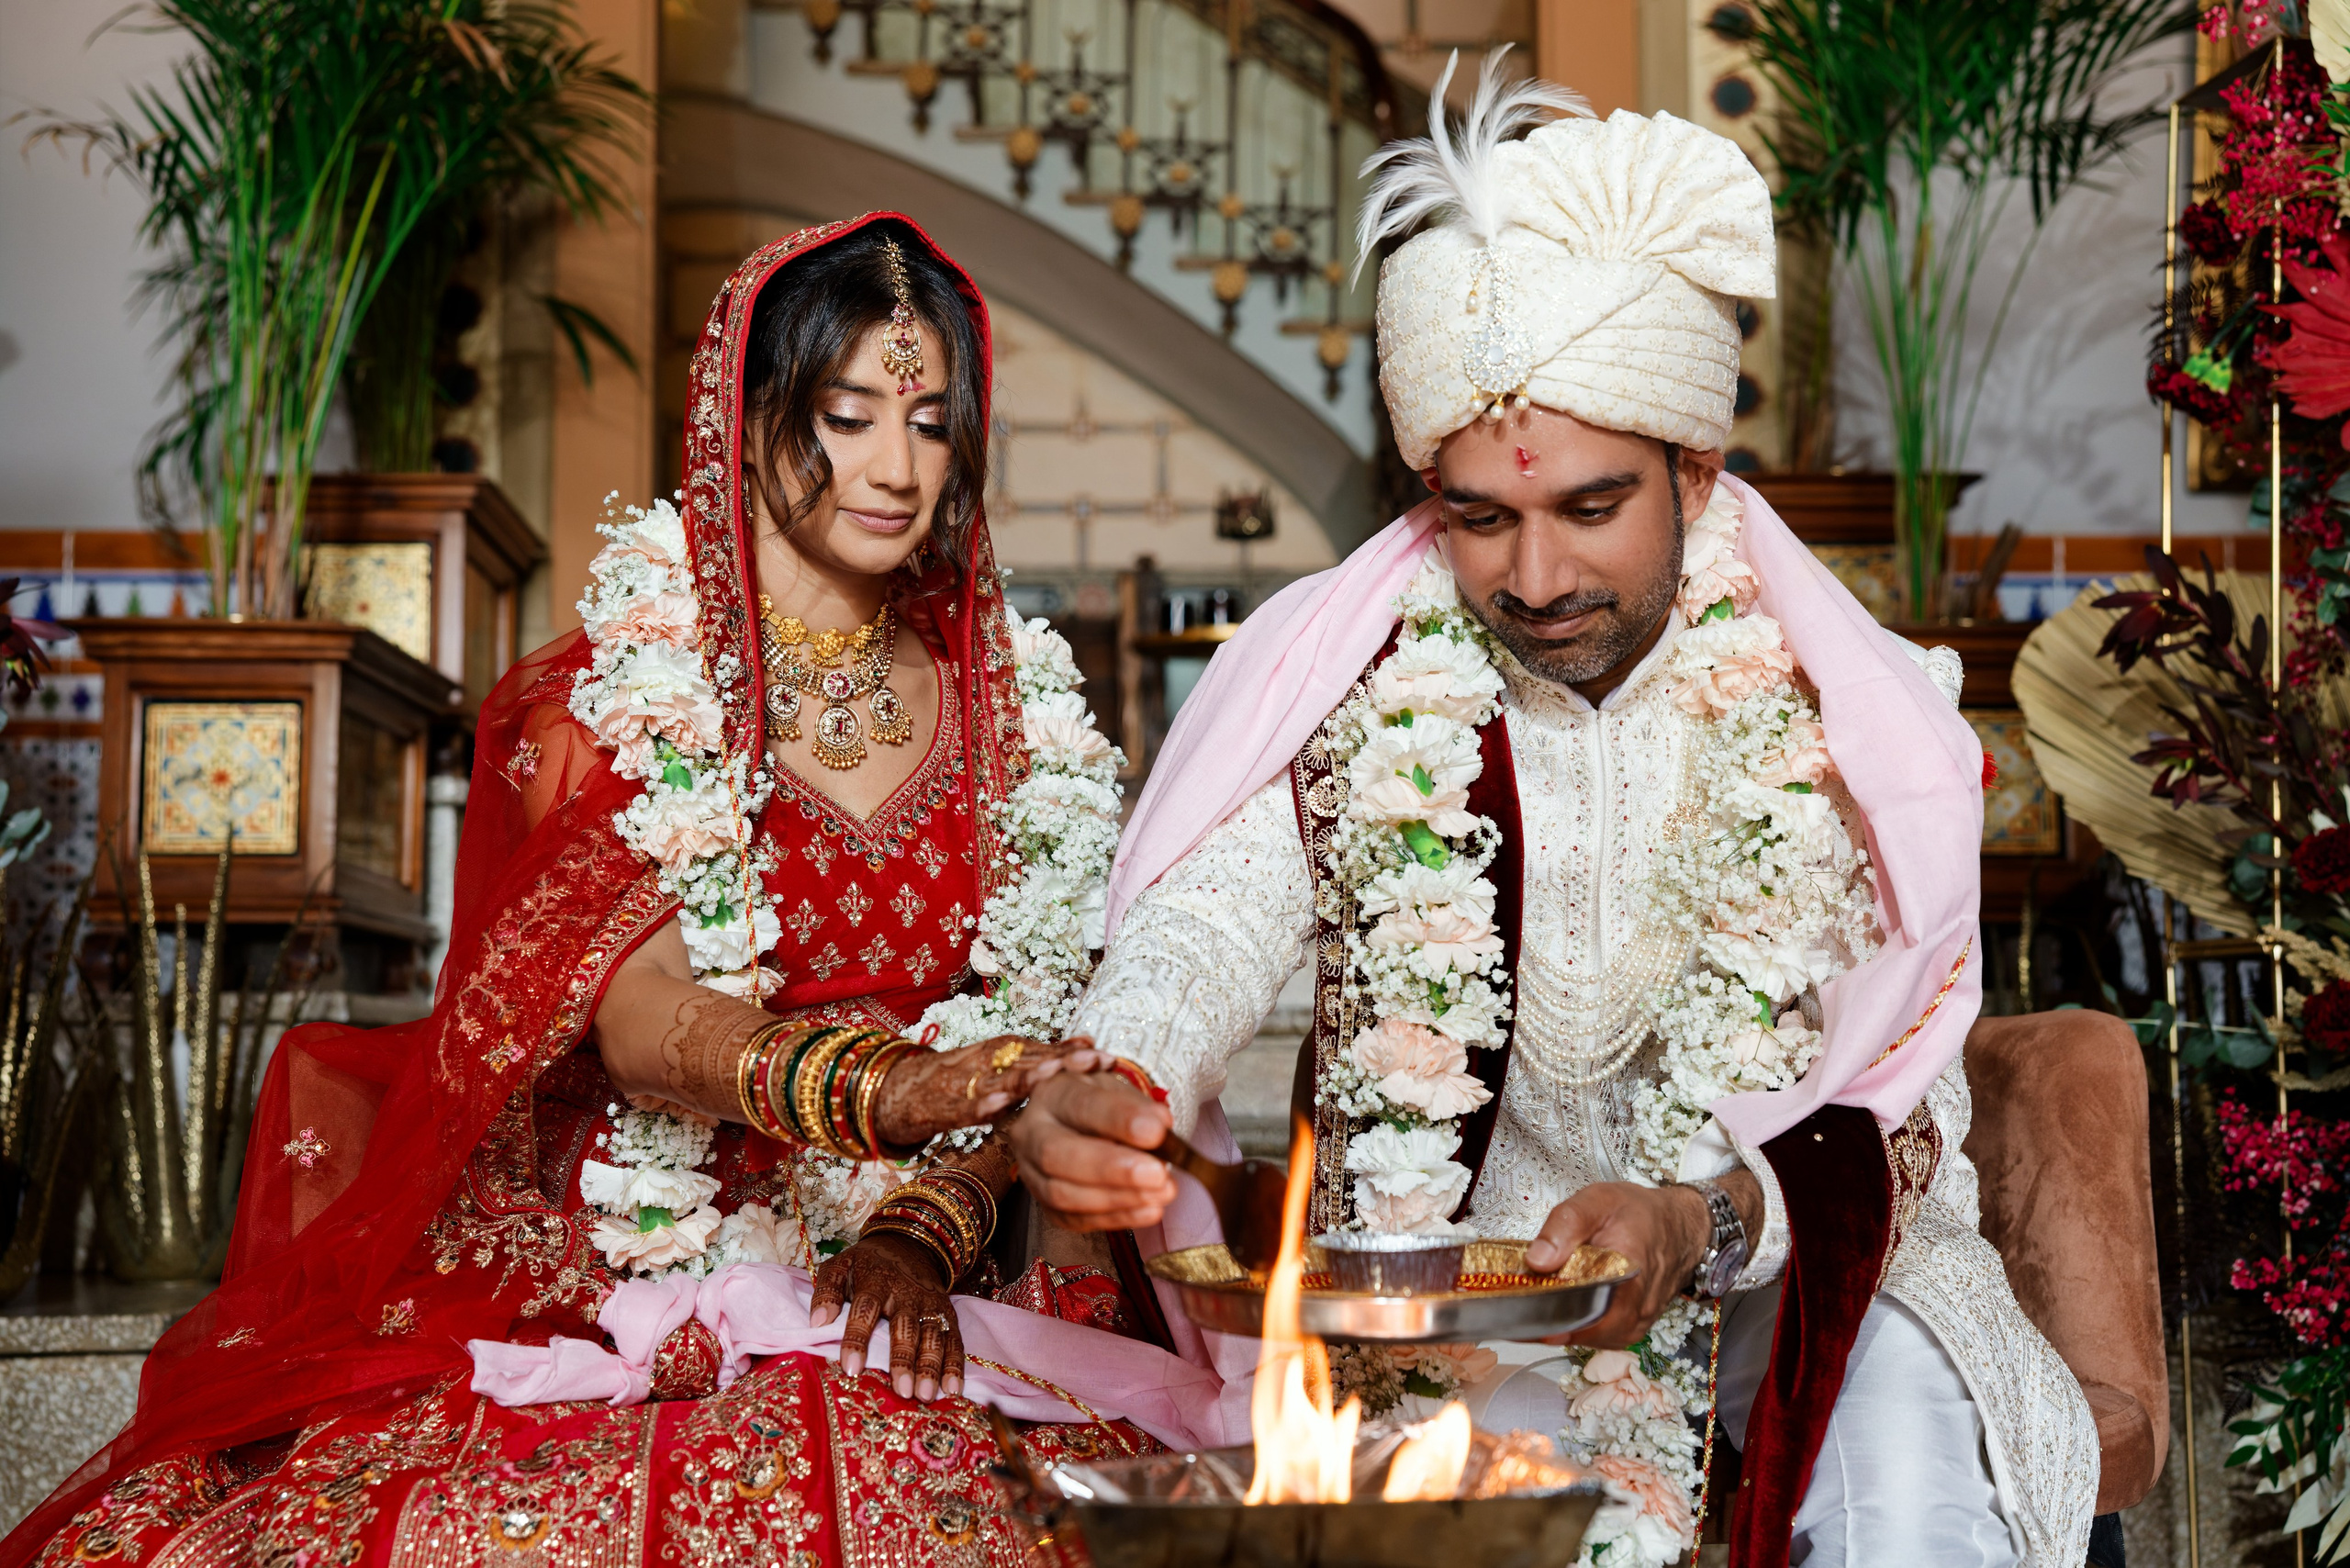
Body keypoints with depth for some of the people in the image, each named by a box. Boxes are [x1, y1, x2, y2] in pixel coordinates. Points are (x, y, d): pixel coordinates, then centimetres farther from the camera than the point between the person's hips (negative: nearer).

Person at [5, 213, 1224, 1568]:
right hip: (610, 1291, -2)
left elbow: (1033, 1047, 9)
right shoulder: (601, 704, 0)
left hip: (915, 1295, 2)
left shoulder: (1015, 712, 12)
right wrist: (883, 1089, -35)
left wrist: (926, 1229, -10)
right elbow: (644, 1025, -15)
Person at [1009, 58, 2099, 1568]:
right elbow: (1211, 919, -20)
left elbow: (1890, 1121, -10)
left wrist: (1704, 1219, -32)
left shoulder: (1845, 717, -7)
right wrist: (1107, 1090, -44)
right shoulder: (1346, 680, -6)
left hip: (1775, 1257, 0)